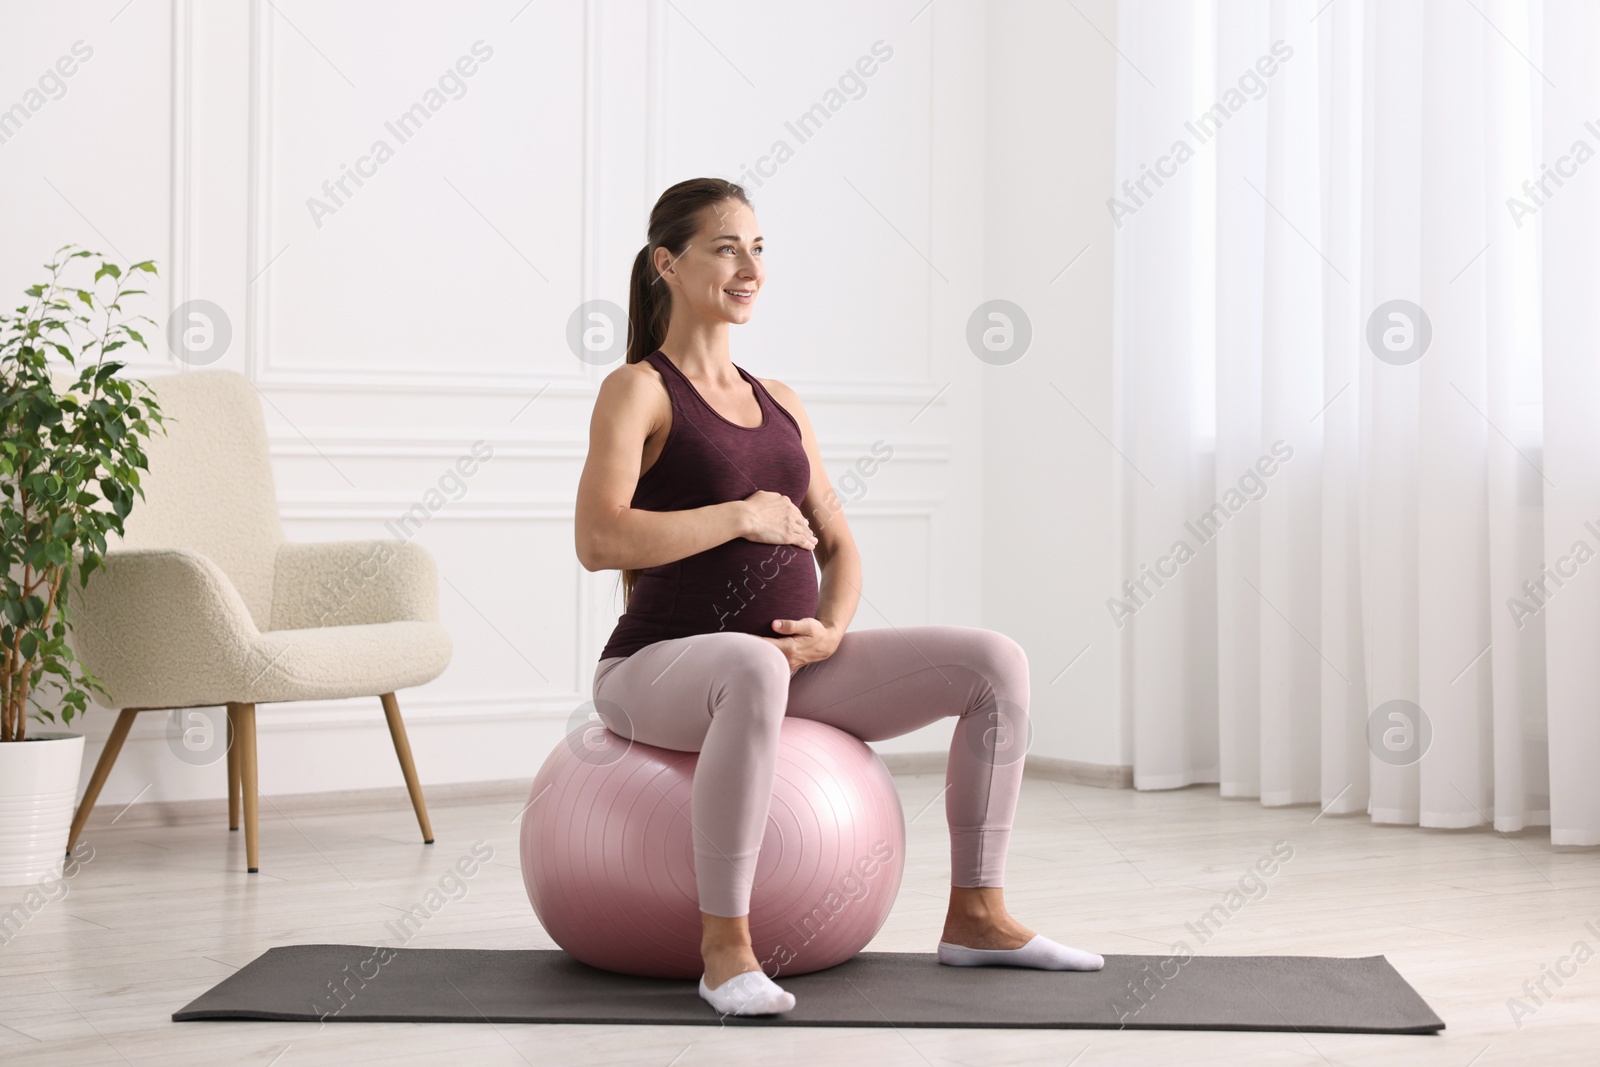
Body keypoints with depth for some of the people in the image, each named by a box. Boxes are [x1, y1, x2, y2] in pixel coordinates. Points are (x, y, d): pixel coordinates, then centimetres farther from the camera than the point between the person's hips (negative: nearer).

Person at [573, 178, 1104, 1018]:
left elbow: (839, 547, 15)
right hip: (660, 667, -7)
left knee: (995, 663, -7)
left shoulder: (780, 405, 15)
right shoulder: (637, 390, -5)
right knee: (754, 670, -44)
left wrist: (830, 629, -6)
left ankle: (975, 915, 0)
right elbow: (599, 541, -19)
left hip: (784, 661, 7)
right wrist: (744, 515, -15)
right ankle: (724, 942, -35)